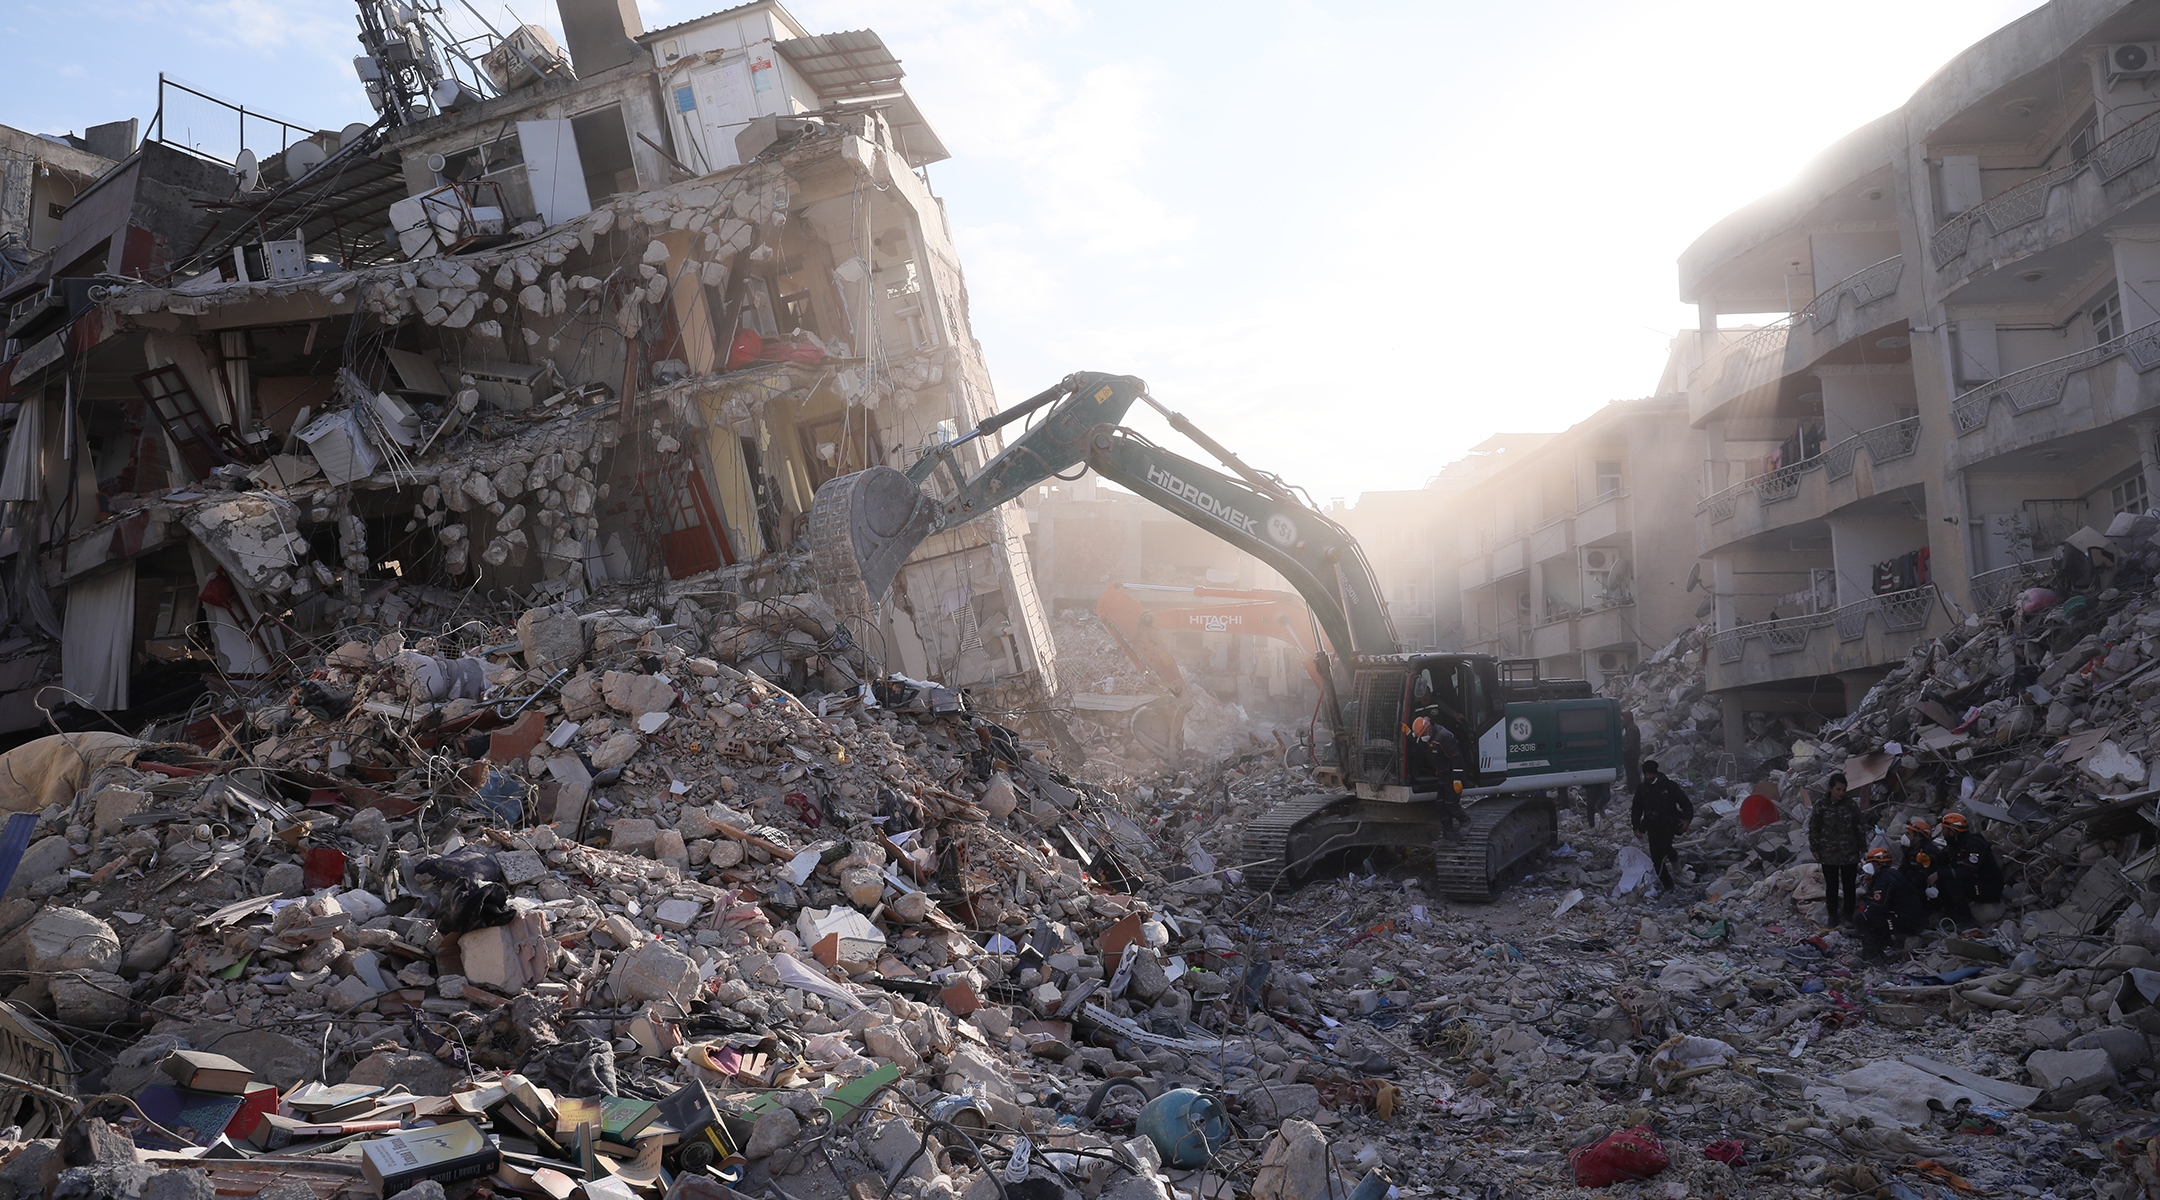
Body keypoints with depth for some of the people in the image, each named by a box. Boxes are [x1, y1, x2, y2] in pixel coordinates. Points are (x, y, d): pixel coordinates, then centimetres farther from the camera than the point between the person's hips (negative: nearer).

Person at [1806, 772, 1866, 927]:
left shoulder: (1851, 804, -6)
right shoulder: (1821, 805, -10)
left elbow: (1860, 827, 3)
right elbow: (1813, 828, -2)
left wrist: (1862, 848, 5)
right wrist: (1815, 848, -1)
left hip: (1850, 854, 1)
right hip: (1828, 854, -1)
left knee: (1850, 886, 10)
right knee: (1832, 886, 10)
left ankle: (1849, 915, 24)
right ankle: (1833, 916, 23)